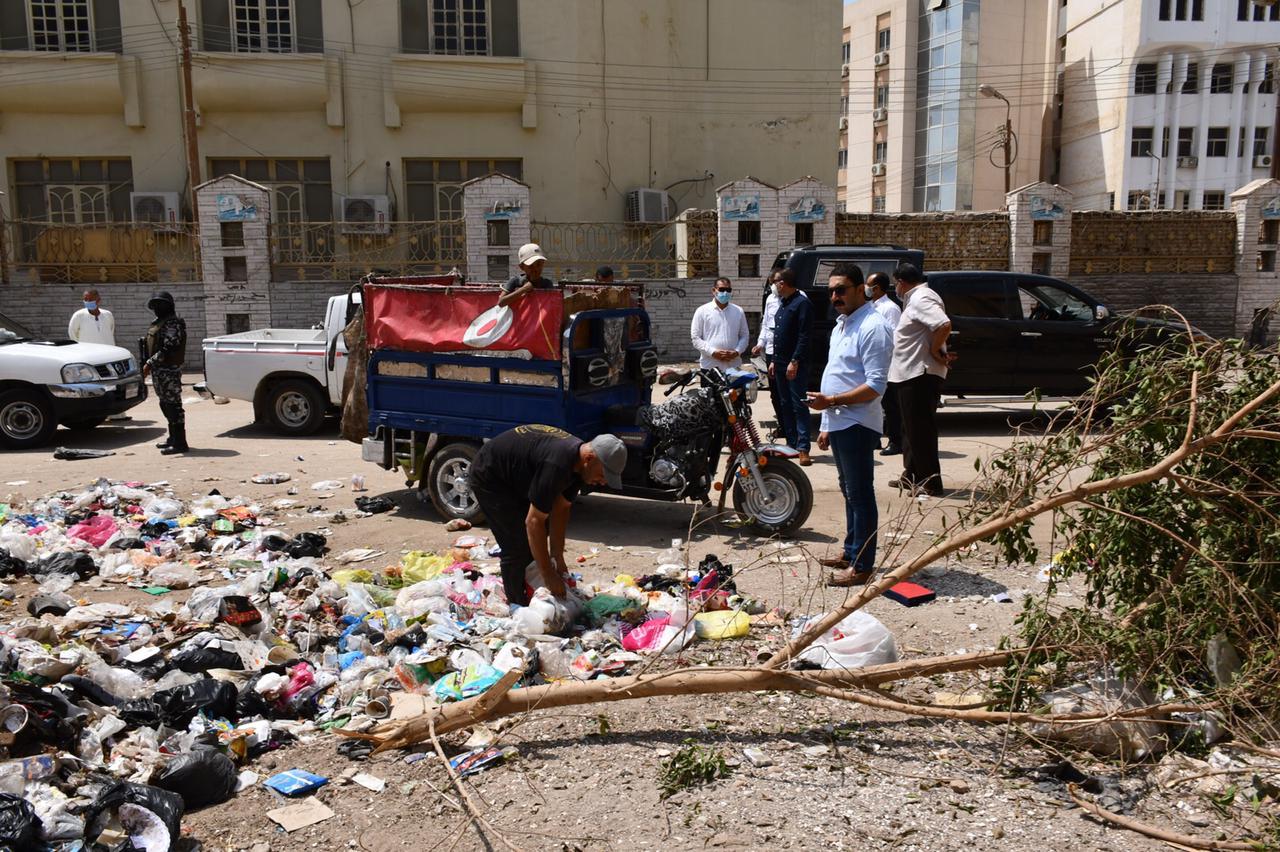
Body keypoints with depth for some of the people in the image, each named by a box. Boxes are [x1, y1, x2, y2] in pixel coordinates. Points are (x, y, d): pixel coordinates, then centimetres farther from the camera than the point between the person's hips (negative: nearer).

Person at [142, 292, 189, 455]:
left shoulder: (172, 323, -14)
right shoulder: (158, 323, 19)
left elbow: (167, 349, -22)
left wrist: (149, 363, -21)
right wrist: (150, 365, 15)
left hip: (169, 370, -11)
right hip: (160, 370, 11)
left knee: (173, 404, -10)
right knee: (166, 404, 16)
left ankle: (179, 443, -9)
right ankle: (173, 438, 25)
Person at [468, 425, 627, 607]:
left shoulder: (578, 459, -11)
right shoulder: (556, 465, -39)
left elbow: (560, 510, -3)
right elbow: (534, 521, -35)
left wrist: (557, 558, -4)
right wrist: (549, 575, -29)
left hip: (516, 481, 9)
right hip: (488, 478, -9)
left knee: (534, 543, 12)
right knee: (517, 547, -13)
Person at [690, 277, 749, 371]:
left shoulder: (738, 311, 10)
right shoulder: (702, 311, 1)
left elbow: (745, 336, 13)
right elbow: (695, 337, -2)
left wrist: (737, 352, -7)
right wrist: (713, 352, -14)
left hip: (733, 366, 3)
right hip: (709, 367, -3)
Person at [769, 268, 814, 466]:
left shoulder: (802, 303, -11)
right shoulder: (783, 303, 17)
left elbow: (804, 337, -17)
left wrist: (795, 361, -22)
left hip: (795, 365, -9)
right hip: (781, 364, 9)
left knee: (799, 406, -9)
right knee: (785, 405, 12)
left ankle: (803, 449, -9)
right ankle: (791, 444, 19)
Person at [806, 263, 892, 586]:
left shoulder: (873, 327, -15)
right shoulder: (841, 324, 17)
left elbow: (875, 386, -20)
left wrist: (830, 401, -21)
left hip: (857, 425, -10)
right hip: (839, 423, 10)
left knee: (860, 495, -3)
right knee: (849, 492, 17)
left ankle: (862, 565, 3)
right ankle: (850, 553, 28)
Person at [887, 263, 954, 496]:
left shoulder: (921, 299, -16)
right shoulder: (916, 298, 18)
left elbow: (944, 324, -31)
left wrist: (935, 351, -20)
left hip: (920, 375, -11)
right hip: (913, 374, 11)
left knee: (920, 429, -7)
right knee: (912, 428, 18)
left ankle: (930, 483, -1)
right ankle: (912, 476, 27)